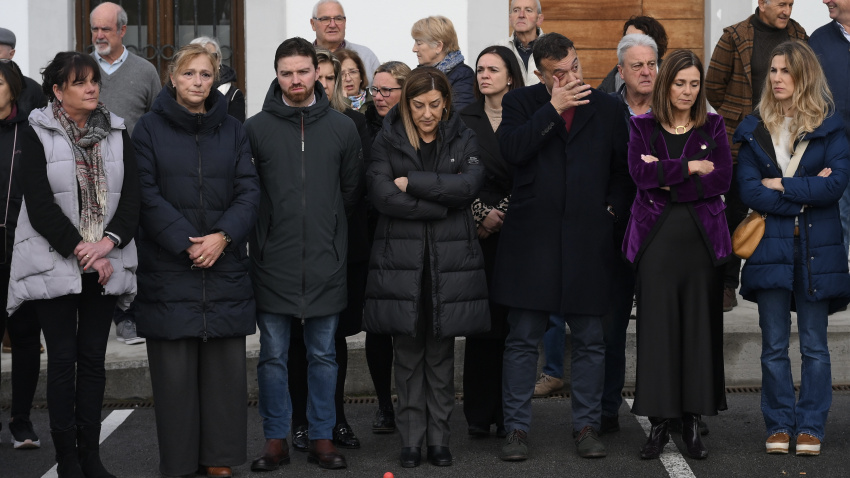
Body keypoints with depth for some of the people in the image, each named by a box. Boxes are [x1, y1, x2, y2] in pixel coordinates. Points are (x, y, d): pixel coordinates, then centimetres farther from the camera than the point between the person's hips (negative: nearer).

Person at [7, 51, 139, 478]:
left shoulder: (118, 135, 9)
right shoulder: (37, 135, -2)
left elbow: (131, 199, 1)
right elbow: (39, 205, -9)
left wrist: (108, 242, -15)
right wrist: (80, 250, -14)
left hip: (104, 265, 3)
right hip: (54, 264, -3)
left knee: (93, 358, 6)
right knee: (63, 359, -1)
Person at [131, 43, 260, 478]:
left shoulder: (232, 130, 12)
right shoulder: (149, 128, 3)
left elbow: (249, 192, 5)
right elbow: (147, 196, -5)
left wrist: (223, 236, -11)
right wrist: (186, 244, -13)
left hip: (225, 266, 3)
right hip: (168, 269, -2)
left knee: (225, 364, 2)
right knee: (174, 368, -2)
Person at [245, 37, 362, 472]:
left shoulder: (342, 128, 5)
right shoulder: (255, 128, 0)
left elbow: (351, 191, 12)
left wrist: (326, 226, 10)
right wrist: (267, 228, 3)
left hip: (325, 262, 1)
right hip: (273, 261, -1)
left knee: (323, 355, 8)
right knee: (273, 356, 5)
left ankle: (322, 437, 18)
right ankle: (276, 439, 15)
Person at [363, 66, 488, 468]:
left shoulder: (462, 140, 8)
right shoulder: (387, 141, 4)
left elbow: (470, 183, -11)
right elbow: (382, 195, -10)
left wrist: (413, 183, -13)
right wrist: (442, 203, -11)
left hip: (449, 260, 1)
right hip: (400, 260, -1)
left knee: (441, 355, 5)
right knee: (407, 355, 3)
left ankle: (439, 438, 14)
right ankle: (411, 439, 12)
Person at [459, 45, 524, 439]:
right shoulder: (463, 120, 10)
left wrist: (501, 214, -8)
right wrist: (480, 214, -6)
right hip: (476, 231, 1)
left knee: (512, 320, -2)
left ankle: (509, 414, 5)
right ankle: (479, 415, 4)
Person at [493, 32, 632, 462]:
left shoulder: (607, 108, 10)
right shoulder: (520, 102, 5)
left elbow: (625, 168, 16)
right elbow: (511, 149, -13)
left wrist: (612, 209, 2)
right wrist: (554, 108, -14)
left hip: (588, 240, 2)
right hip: (532, 238, -1)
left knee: (589, 341, 6)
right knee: (522, 340, 2)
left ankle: (586, 426, 17)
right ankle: (516, 429, 10)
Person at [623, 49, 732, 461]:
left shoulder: (713, 127, 10)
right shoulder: (642, 128, 7)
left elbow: (722, 180, -4)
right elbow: (640, 172, -11)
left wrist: (669, 183, -10)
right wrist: (691, 167, -10)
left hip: (702, 239, 1)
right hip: (656, 238, -1)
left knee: (699, 328, 1)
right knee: (656, 328, -3)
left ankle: (693, 419, 9)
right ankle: (659, 422, 4)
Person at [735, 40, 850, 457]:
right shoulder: (754, 130, 6)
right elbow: (750, 192, -4)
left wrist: (781, 185, -10)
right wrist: (807, 193, -11)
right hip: (771, 247, 1)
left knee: (814, 345, 5)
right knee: (774, 346, 4)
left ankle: (811, 427, 13)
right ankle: (779, 425, 14)